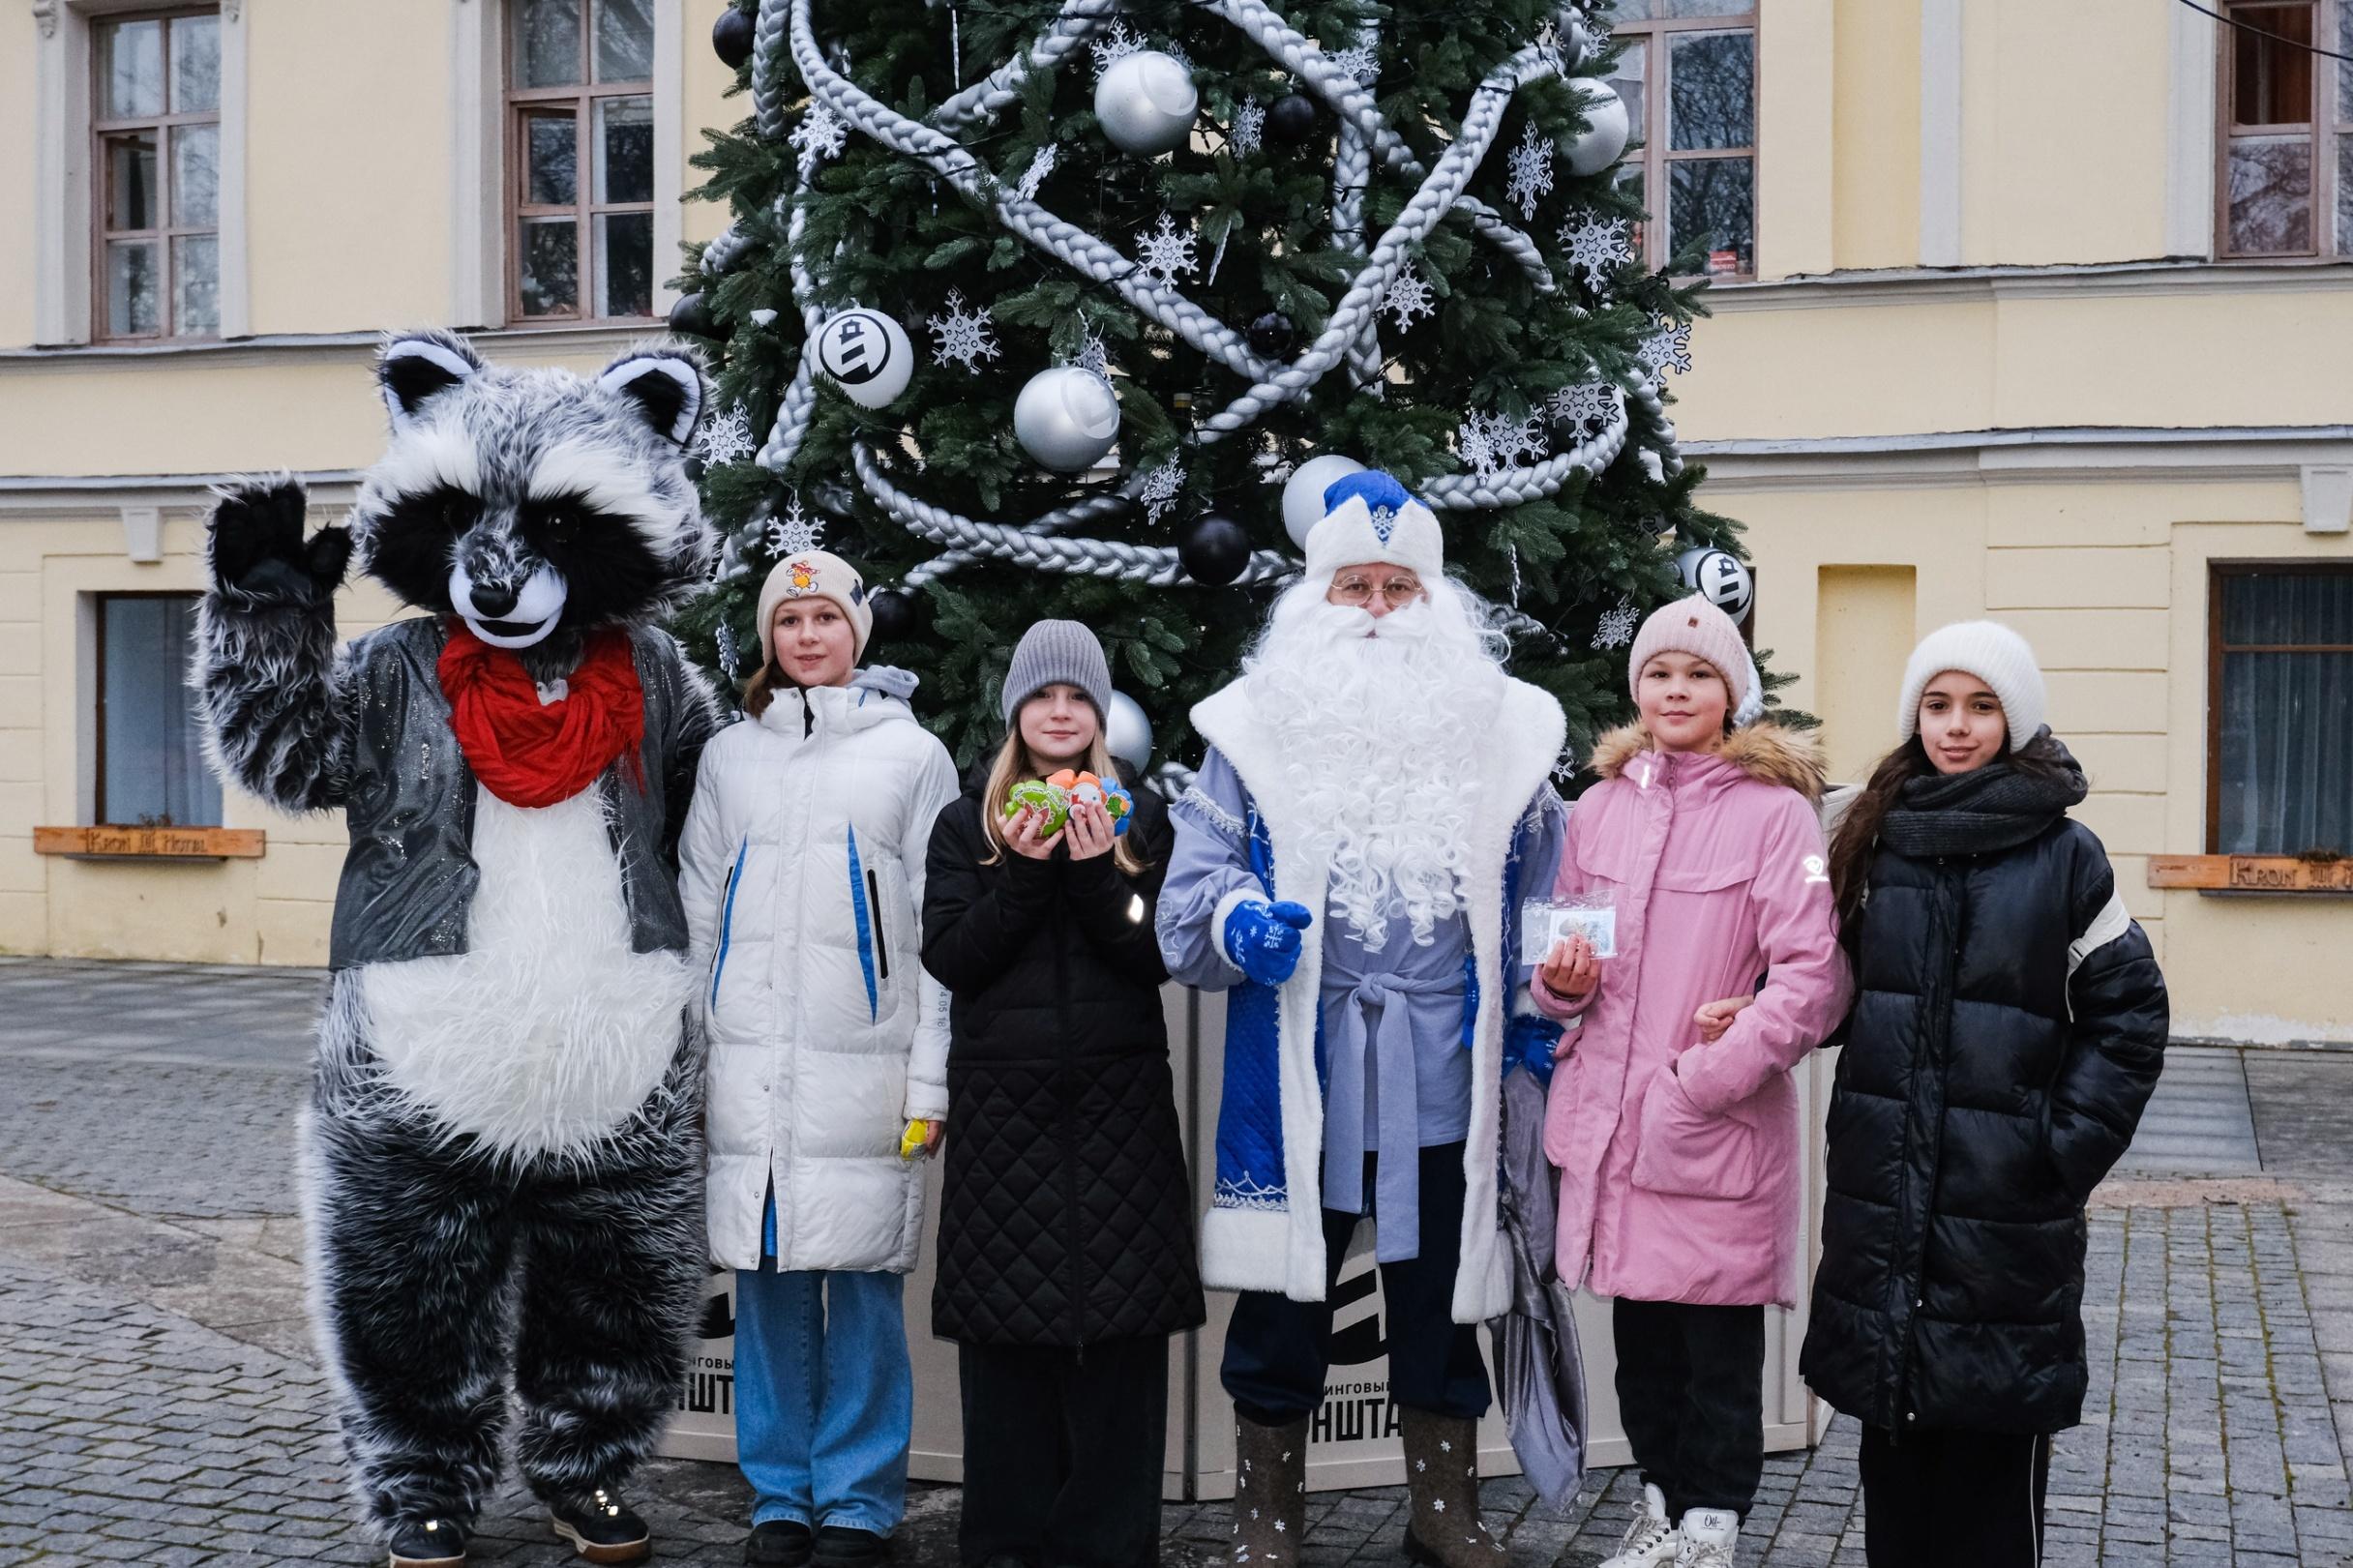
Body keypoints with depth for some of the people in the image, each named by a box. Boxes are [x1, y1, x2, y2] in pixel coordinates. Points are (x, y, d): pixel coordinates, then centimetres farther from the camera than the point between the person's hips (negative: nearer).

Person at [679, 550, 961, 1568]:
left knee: (861, 1279, -1)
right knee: (766, 1277, 5)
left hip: (863, 1061, -2)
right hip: (749, 1061, 3)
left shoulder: (913, 754, 5)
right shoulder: (729, 756, 13)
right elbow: (698, 916, 15)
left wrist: (931, 1078, -3)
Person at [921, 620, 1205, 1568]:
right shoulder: (966, 826, 11)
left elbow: (1156, 959, 1)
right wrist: (1023, 874, -10)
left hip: (1119, 1099, 0)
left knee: (1122, 1319, -3)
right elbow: (948, 958, 0)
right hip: (1003, 1100, 0)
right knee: (1004, 1320, 0)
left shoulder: (1140, 818, 10)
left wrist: (1097, 874, -12)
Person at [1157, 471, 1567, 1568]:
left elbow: (1542, 890, 15)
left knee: (1440, 1295, 12)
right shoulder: (1257, 728, 2)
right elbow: (1191, 890, 0)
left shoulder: (1500, 728, 8)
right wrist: (1238, 921, -21)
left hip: (1444, 1074, 2)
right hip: (1297, 1071, -1)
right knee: (1282, 1299, 6)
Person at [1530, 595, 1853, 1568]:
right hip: (1612, 1117, 5)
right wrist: (1563, 978, -3)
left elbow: (1812, 976, -13)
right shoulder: (1600, 805, 9)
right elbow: (1562, 950, 20)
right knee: (1640, 1331, 14)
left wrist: (1707, 1078, -16)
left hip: (1722, 1128, -5)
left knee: (1720, 1341, 2)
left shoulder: (1776, 811, -7)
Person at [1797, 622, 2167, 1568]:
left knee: (1994, 1444, -1)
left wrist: (2068, 1144, -7)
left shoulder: (2065, 857, -2)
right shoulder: (1876, 842, 8)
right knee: (1893, 1427, 10)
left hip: (2007, 1205, -3)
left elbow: (2129, 1013, 0)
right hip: (1882, 1196, 3)